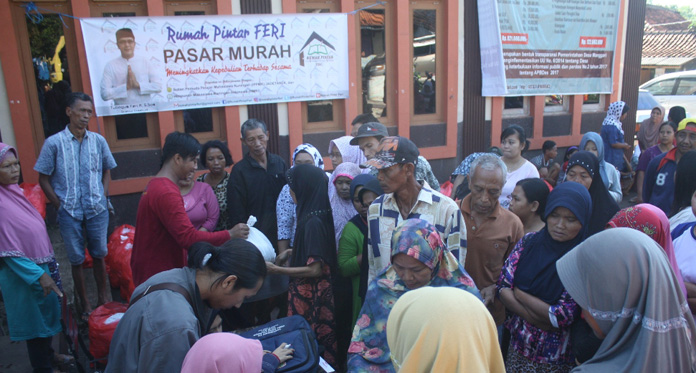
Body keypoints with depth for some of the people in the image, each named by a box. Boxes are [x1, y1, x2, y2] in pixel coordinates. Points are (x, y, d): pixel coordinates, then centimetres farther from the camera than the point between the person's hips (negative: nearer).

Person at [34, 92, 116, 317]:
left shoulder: (98, 140, 0)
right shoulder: (53, 143, -6)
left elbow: (106, 170, 13)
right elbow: (43, 179, 0)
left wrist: (103, 195, 3)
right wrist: (60, 206, -4)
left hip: (97, 211, 2)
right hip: (70, 213, -1)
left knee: (99, 255, 12)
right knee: (76, 260, 10)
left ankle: (103, 299, 28)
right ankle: (85, 305, 24)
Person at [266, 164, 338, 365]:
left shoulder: (313, 222, -22)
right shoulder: (316, 215, 5)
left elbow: (315, 269, -21)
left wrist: (277, 270, -14)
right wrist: (291, 252, 8)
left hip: (311, 295, -8)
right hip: (309, 292, 9)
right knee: (322, 341, 17)